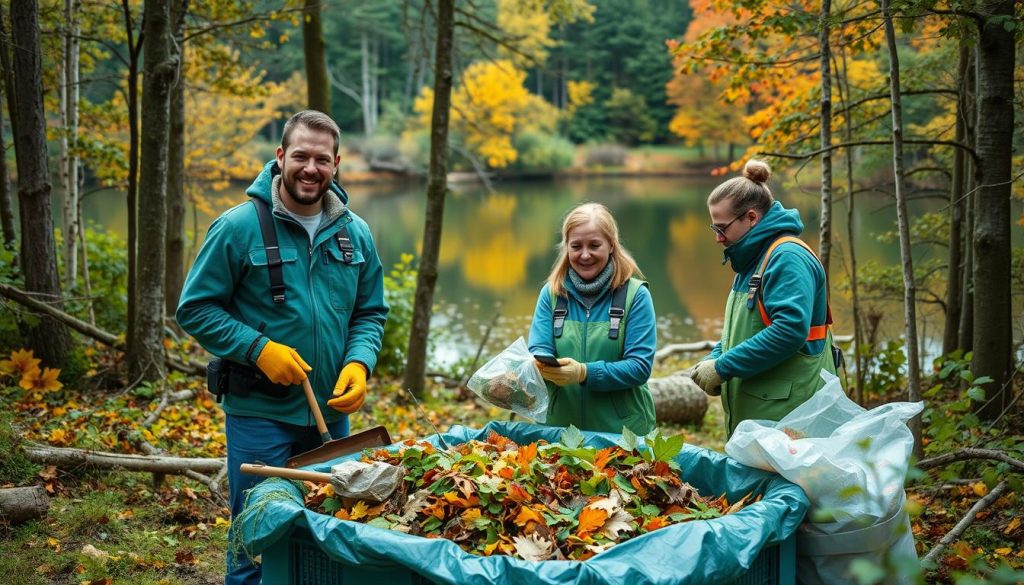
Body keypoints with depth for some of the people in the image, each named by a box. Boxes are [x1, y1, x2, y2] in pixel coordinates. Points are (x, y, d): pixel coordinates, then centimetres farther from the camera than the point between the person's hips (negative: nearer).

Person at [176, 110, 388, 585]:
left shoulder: (355, 234, 5)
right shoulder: (239, 227, -10)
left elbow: (371, 313, 12)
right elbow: (194, 310, -7)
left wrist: (359, 364, -7)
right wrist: (259, 348, -18)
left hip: (333, 414, 5)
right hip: (260, 415, -4)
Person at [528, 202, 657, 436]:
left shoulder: (635, 295, -6)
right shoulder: (551, 293, 3)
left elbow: (640, 366, -12)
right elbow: (538, 349, -3)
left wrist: (585, 373, -27)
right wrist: (544, 364, -26)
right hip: (560, 425, 2)